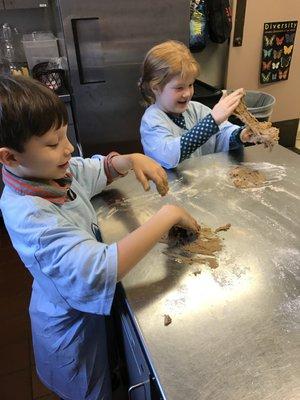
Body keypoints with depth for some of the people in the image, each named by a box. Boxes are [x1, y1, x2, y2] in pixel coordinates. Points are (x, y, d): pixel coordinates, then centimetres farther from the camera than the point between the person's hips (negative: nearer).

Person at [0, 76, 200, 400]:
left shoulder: (56, 170, -13)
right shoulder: (30, 216, -37)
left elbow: (101, 169, 7)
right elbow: (100, 272, -47)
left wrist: (133, 160, -15)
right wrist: (168, 216, -40)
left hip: (87, 308, 8)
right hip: (73, 329, -7)